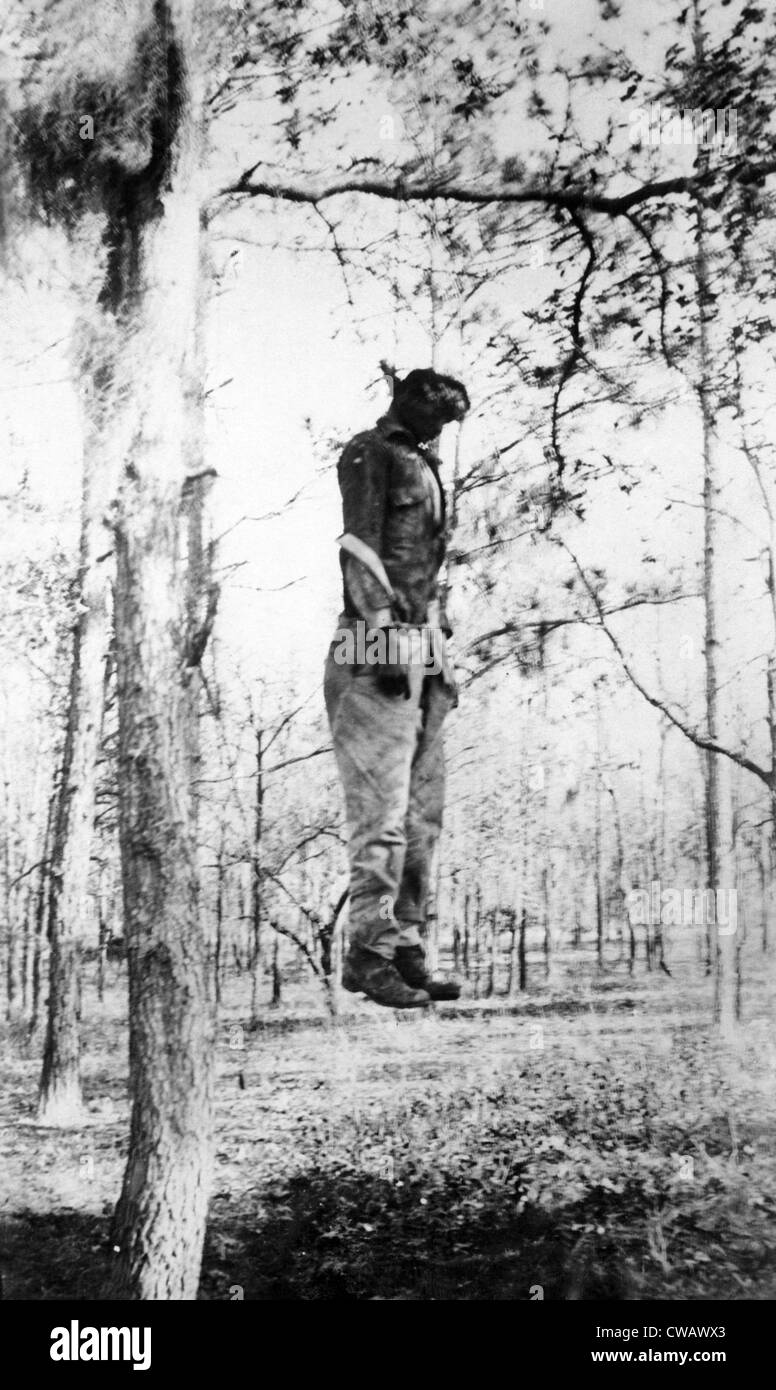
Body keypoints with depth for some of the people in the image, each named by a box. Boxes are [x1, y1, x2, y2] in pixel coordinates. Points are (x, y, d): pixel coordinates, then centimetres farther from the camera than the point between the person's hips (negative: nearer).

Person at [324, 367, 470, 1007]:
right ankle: (370, 953, -4)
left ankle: (408, 950, 12)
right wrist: (386, 629, -20)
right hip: (380, 650, -9)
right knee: (383, 813, -10)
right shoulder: (369, 453, -1)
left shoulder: (424, 466, 25)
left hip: (423, 654, 9)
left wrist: (441, 652, 19)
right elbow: (359, 550, -12)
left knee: (423, 816, 7)